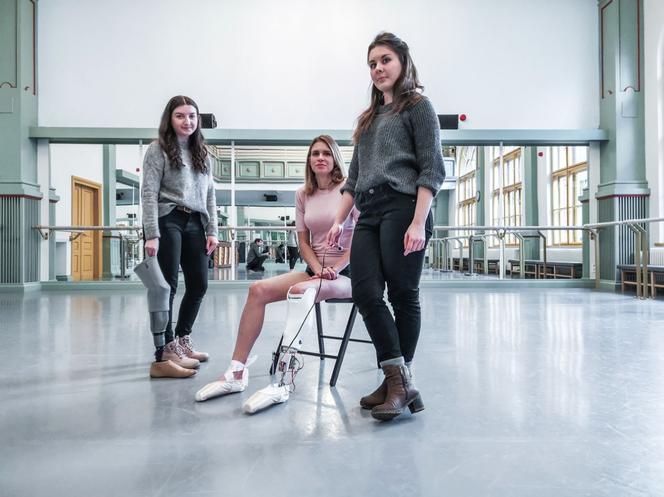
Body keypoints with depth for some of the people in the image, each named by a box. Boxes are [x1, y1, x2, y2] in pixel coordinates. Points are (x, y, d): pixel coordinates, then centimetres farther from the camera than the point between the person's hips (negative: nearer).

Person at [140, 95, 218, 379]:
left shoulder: (202, 153, 18)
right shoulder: (158, 150, 1)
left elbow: (209, 194, 17)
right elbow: (149, 194, -7)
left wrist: (212, 230, 8)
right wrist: (151, 235, -16)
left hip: (194, 223, 6)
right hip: (167, 221, -6)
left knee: (199, 285, 9)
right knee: (166, 288, -7)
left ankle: (181, 342, 27)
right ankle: (163, 357, -4)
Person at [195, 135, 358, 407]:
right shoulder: (303, 194, 11)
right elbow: (303, 242, 9)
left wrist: (335, 269, -18)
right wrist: (319, 270, -9)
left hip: (346, 272, -5)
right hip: (315, 270, 6)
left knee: (300, 290, -36)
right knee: (258, 290, -14)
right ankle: (236, 372, -11)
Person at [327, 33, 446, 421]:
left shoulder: (418, 105, 7)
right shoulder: (370, 117, 26)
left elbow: (432, 169, -4)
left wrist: (418, 222, -16)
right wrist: (339, 221, 15)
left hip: (404, 209, -6)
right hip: (369, 215, 7)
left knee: (403, 296, -4)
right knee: (366, 294, -7)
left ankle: (399, 381, 7)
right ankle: (400, 382, -2)